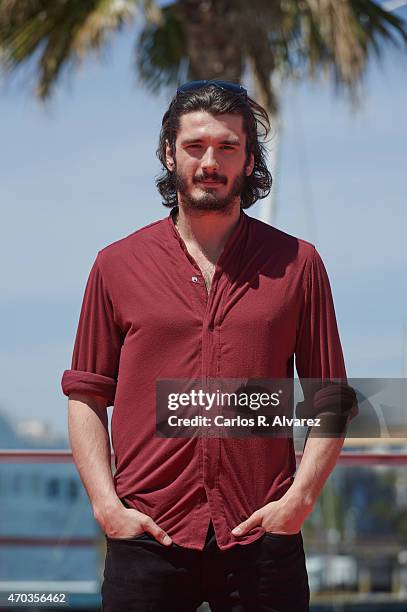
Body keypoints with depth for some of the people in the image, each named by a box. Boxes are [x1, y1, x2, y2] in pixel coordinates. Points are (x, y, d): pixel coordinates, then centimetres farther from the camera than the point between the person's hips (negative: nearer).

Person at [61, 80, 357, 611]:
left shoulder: (297, 263, 7)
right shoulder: (117, 265, 8)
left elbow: (331, 400, 8)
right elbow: (86, 396, 8)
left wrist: (301, 497, -5)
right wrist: (106, 505, -3)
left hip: (262, 541, 0)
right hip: (146, 538, 0)